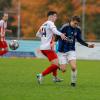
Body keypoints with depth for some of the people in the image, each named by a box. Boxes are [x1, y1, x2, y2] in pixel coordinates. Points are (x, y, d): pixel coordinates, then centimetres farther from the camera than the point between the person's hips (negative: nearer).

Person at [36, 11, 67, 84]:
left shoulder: (44, 24, 18)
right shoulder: (50, 23, -8)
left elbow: (38, 34, 27)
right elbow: (54, 30, -31)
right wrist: (60, 34, -48)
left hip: (42, 47, 10)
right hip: (48, 48, -10)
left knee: (55, 61, 28)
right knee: (56, 65, -13)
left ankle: (55, 77, 33)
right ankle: (41, 75, -17)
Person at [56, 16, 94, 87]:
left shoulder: (78, 29, -1)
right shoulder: (65, 27, -15)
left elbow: (79, 40, 13)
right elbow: (57, 37, -12)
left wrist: (88, 45, 5)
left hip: (71, 51, 3)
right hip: (62, 51, -3)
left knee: (74, 67, -16)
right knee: (63, 70, -5)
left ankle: (73, 82, 5)